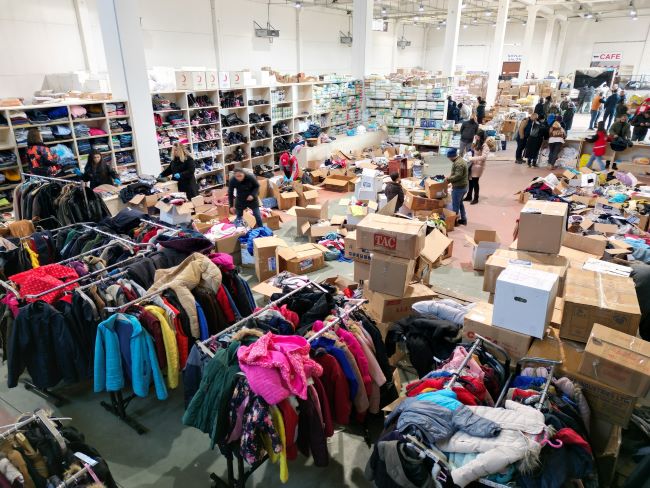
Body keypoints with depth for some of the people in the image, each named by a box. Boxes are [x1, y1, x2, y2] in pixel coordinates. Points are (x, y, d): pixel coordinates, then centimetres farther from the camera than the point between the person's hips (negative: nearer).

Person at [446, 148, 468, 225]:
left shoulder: (458, 163, -23)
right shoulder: (461, 160, 11)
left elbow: (458, 176, -27)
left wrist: (449, 179, -15)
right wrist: (450, 176, 9)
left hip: (458, 187, -11)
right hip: (463, 186, 11)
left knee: (455, 205, 2)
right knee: (460, 203, 22)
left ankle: (454, 220, 13)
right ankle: (463, 219, 30)